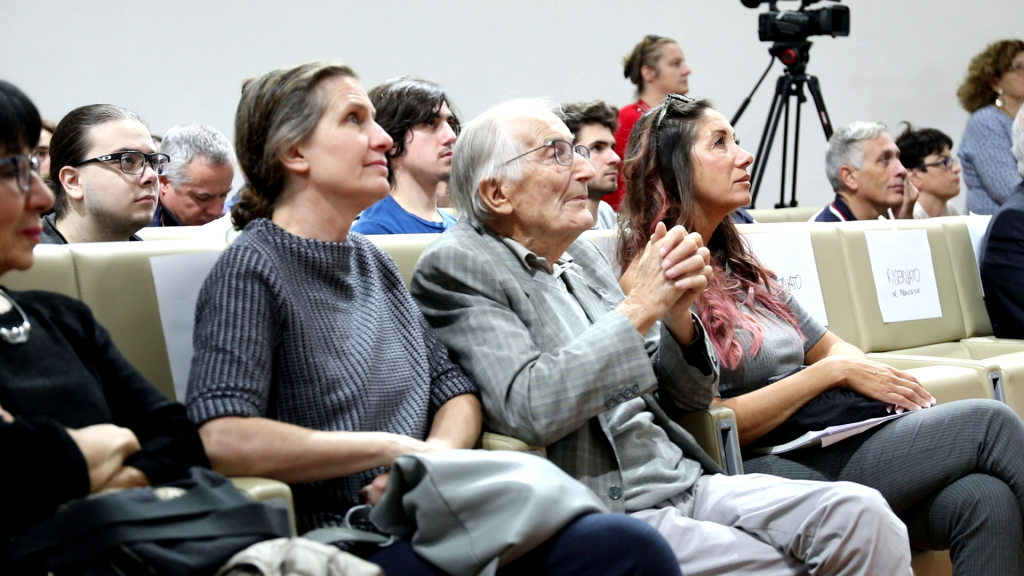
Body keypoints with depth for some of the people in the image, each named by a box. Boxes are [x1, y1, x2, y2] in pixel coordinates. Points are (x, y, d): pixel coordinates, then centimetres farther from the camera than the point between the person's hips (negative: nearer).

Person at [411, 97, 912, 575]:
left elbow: (686, 398, 17)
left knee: (859, 513, -13)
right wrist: (640, 308, -18)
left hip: (685, 483, 7)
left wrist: (677, 314, -4)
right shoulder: (454, 267, -5)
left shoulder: (581, 255, 16)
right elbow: (529, 409, -21)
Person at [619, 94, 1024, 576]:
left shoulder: (739, 266, 20)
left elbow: (827, 345, 25)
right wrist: (834, 372, -12)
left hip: (833, 445, 8)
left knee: (985, 499, -21)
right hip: (771, 472, -8)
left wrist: (881, 377, 2)